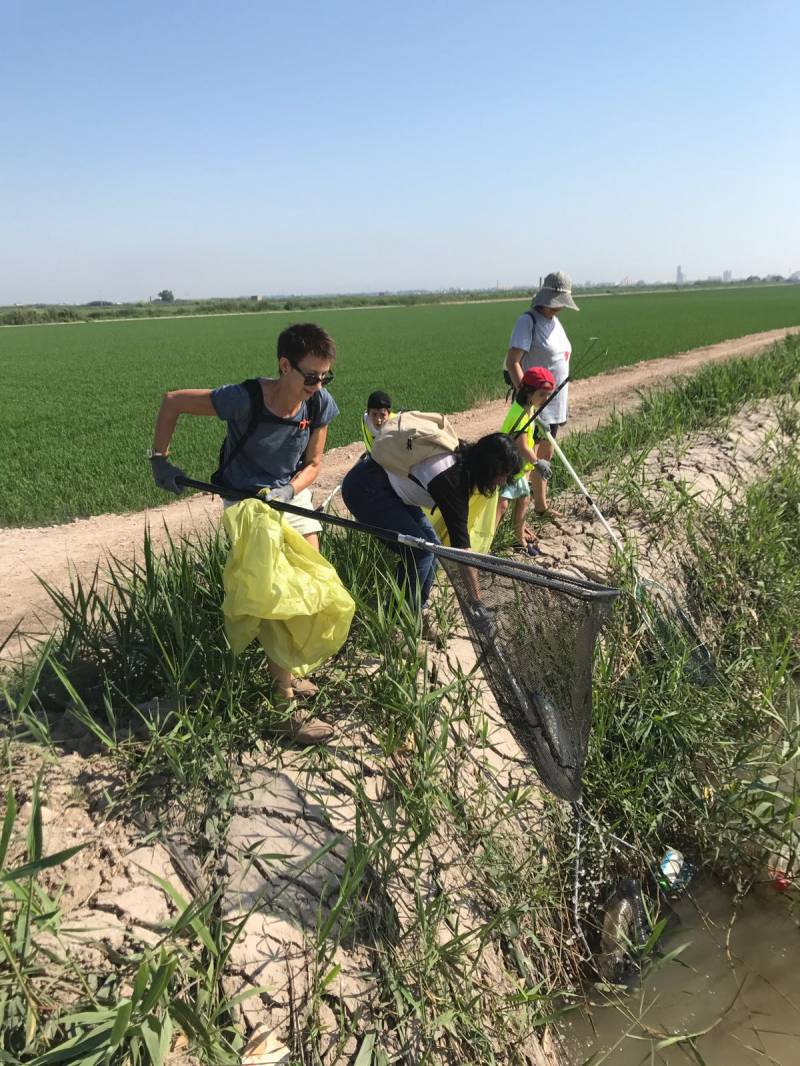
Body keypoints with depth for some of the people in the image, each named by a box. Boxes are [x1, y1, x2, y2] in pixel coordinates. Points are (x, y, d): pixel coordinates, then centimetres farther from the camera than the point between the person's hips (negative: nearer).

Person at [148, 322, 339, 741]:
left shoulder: (321, 404, -16)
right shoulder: (243, 399, -28)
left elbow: (312, 464, -4)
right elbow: (173, 400, -14)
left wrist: (288, 491, -22)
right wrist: (160, 459, -10)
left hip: (290, 493, 5)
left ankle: (287, 668, 30)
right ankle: (285, 702, -2)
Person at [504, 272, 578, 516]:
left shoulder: (555, 322, 13)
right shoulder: (528, 321, -13)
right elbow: (512, 362, -20)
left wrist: (561, 404, 21)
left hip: (553, 403, 9)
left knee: (545, 455, 16)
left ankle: (540, 505, 28)